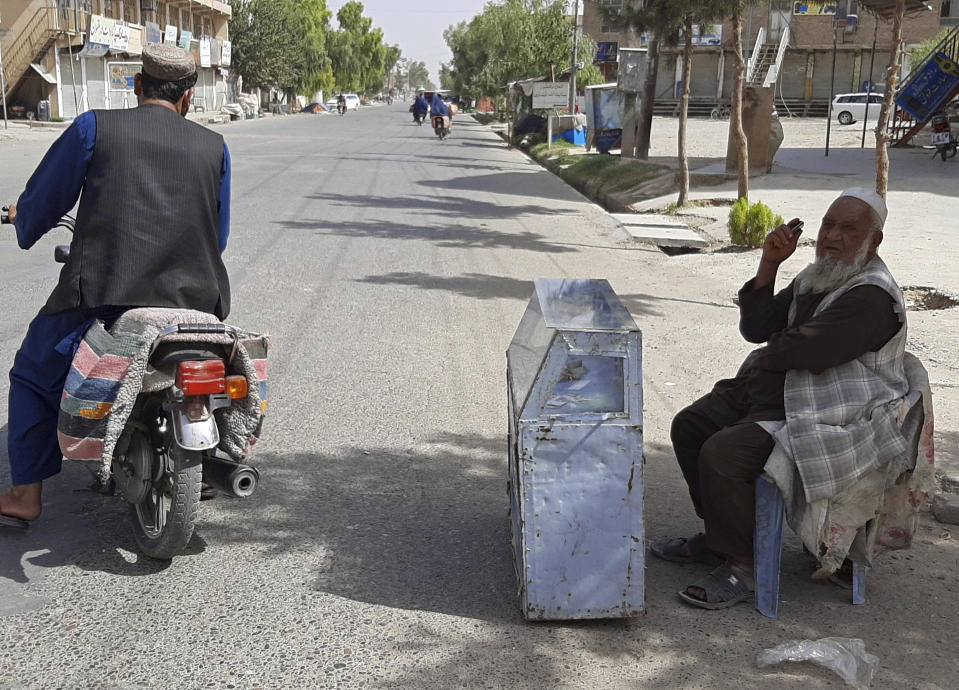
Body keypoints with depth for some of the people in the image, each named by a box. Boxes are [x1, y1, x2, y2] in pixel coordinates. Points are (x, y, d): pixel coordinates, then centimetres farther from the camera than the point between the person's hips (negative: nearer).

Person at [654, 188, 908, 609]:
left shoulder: (872, 297, -20)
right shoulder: (816, 277, 12)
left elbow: (800, 351, -26)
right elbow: (756, 329, 5)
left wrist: (765, 356, -3)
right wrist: (768, 265, -6)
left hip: (823, 418, -11)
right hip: (768, 392, 11)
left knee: (721, 455, -26)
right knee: (688, 427, 9)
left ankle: (740, 567, -9)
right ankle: (717, 535, 20)